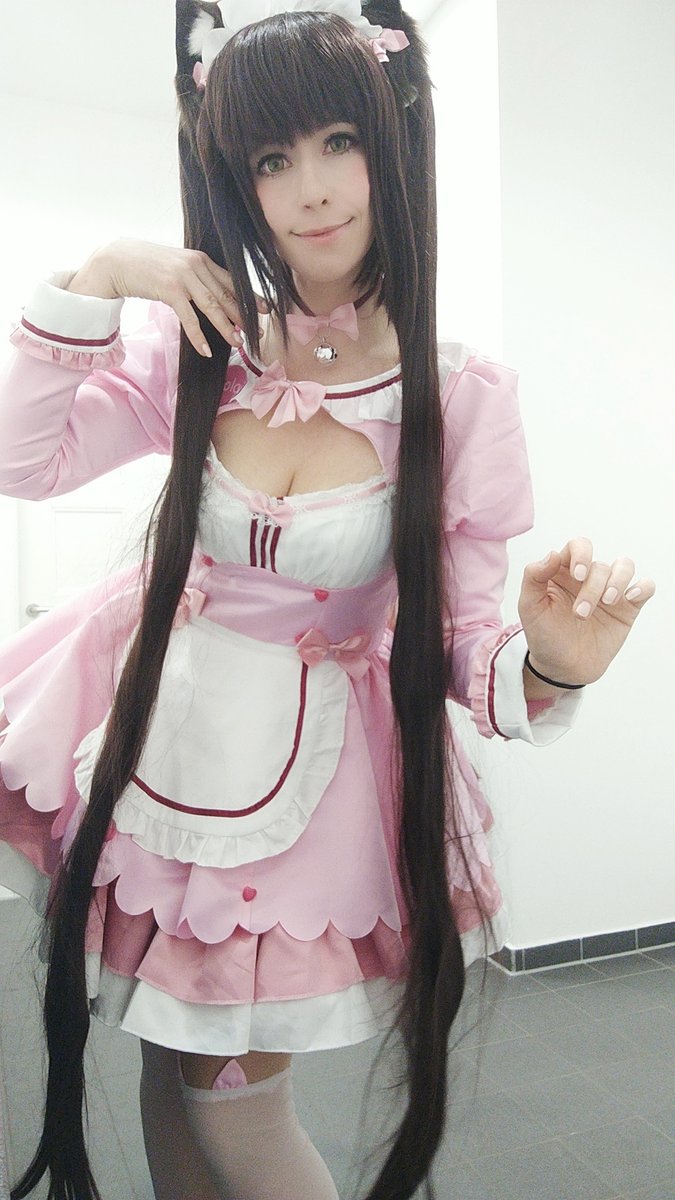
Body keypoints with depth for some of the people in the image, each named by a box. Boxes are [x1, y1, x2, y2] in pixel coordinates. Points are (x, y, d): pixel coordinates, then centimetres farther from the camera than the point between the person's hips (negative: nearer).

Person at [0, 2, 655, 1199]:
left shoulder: (460, 397, -13)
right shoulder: (201, 345, -5)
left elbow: (462, 645, -10)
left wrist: (554, 663, -31)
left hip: (312, 766, -3)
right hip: (161, 729, 3)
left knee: (232, 1095, 14)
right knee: (168, 1066, 22)